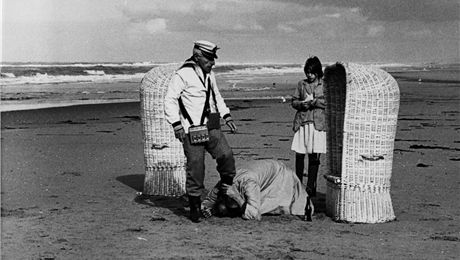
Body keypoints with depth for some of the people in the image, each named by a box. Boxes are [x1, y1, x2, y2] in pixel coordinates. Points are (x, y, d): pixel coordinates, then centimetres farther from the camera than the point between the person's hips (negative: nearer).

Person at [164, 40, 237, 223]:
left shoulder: (209, 75, 15)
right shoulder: (183, 75, -11)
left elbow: (216, 96, 28)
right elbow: (170, 100, -13)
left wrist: (226, 116, 18)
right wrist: (176, 124, -20)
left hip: (211, 127, 6)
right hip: (192, 129, -6)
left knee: (226, 155, -10)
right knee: (195, 166, -3)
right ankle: (194, 206, 10)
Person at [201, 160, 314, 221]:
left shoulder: (248, 184, -44)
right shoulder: (220, 186, -25)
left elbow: (255, 216, -46)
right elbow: (207, 202, -8)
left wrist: (237, 197, -47)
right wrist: (209, 211, -30)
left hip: (278, 172, -7)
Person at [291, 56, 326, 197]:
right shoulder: (301, 84, 10)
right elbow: (294, 101, 13)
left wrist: (316, 102, -14)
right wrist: (301, 104, -7)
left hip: (318, 123, -2)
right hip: (302, 122, 2)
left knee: (314, 156, -1)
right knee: (299, 155, 1)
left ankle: (311, 187, 7)